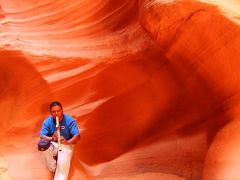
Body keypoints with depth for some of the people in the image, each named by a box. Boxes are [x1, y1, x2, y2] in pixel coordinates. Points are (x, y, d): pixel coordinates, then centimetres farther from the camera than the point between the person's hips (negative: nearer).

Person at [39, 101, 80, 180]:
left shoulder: (69, 120, -13)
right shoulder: (47, 121, -7)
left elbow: (77, 135, -19)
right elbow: (42, 136, -15)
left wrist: (67, 142, -40)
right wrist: (51, 138, -38)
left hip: (66, 145, -2)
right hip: (53, 144, 2)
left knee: (63, 163, -29)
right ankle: (53, 169, -10)